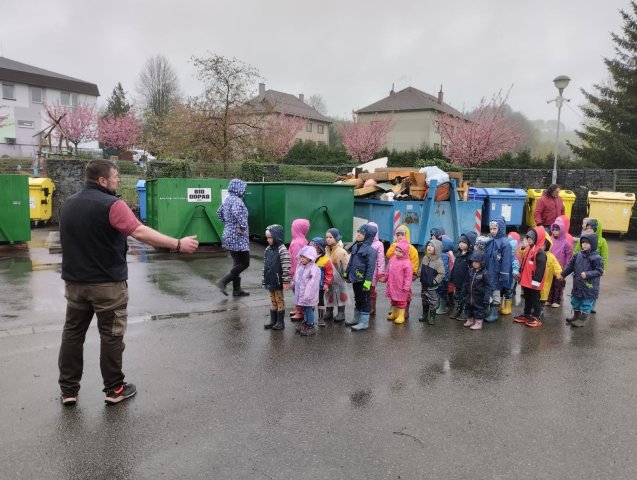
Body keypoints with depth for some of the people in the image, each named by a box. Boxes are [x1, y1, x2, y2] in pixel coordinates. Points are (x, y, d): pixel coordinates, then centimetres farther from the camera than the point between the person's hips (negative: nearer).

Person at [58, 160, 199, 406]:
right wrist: (178, 244, -28)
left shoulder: (68, 204, 9)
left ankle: (68, 390, 21)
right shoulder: (111, 204, -17)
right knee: (111, 336, 4)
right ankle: (114, 389, 14)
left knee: (73, 333, 14)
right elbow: (140, 232, -27)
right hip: (108, 283, -7)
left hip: (74, 282, 7)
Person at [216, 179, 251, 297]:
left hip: (229, 235, 9)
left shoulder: (227, 199, 12)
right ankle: (223, 281, -6)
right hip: (238, 237, -9)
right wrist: (242, 227, -28)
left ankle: (237, 289, 19)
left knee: (237, 263, 15)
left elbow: (219, 212, 27)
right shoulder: (236, 200, -17)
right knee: (244, 263, -2)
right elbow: (237, 212, -38)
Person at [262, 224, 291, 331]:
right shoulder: (268, 249, 7)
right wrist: (264, 278, 16)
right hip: (270, 281, 7)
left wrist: (286, 281, -19)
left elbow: (286, 267, -19)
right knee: (272, 301, 15)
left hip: (278, 281, -7)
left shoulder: (282, 250, -17)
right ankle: (273, 320, 25)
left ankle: (280, 322, 15)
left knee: (279, 300, 5)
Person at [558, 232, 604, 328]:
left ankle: (582, 319, 18)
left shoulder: (597, 258, -14)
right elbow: (570, 266, 14)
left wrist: (587, 274, -27)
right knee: (575, 302, 19)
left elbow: (599, 271, -17)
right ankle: (576, 316, 37)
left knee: (586, 303, 6)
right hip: (577, 284, 6)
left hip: (589, 287, -6)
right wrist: (563, 274, 20)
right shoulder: (577, 255, 3)